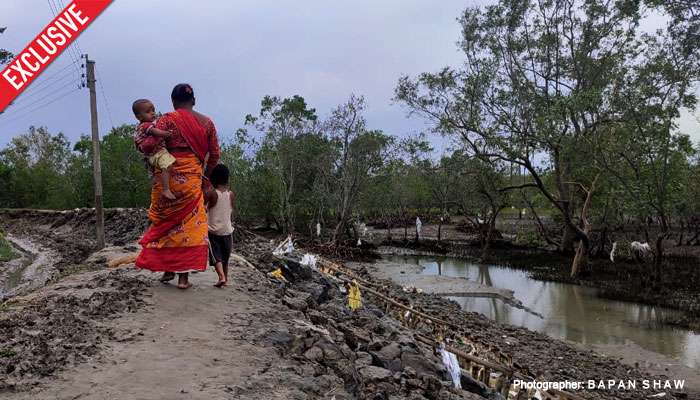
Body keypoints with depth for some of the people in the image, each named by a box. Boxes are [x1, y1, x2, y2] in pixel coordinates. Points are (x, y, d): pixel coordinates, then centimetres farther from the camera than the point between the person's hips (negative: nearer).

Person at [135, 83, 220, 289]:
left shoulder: (168, 119, -3)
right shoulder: (206, 122, 6)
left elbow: (149, 145, -14)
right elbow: (215, 154, 7)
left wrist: (139, 144, 8)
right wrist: (205, 175, 20)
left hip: (168, 176, -1)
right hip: (192, 179, 1)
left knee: (165, 222, 15)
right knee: (189, 225, 6)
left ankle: (168, 269, 20)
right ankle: (184, 276, 5)